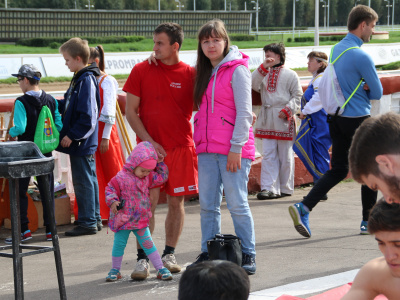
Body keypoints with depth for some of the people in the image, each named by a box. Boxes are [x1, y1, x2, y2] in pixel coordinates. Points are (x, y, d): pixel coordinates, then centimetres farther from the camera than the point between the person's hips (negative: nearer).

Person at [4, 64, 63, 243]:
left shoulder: (21, 102, -13)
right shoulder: (51, 101, 3)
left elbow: (20, 128, -21)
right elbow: (59, 126, 2)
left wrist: (11, 132, -1)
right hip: (45, 153, 5)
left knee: (19, 191, 5)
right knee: (47, 191, 10)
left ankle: (24, 230, 0)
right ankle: (50, 230, 11)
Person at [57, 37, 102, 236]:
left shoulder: (86, 81, -19)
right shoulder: (79, 79, 11)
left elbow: (87, 116, -23)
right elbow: (68, 105, 19)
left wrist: (72, 136, -19)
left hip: (81, 143, -10)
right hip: (84, 142, 10)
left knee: (83, 182, -3)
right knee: (89, 180, 16)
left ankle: (87, 222, 3)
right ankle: (94, 219, 25)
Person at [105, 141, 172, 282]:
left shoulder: (148, 177, 6)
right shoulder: (121, 178, -12)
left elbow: (162, 177, 16)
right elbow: (110, 189, -8)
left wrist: (160, 164, 7)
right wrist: (113, 202, -23)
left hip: (141, 220, 3)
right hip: (123, 219, -3)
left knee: (148, 243, 1)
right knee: (119, 243, 4)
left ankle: (160, 268, 5)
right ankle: (115, 270, 20)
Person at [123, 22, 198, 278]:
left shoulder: (190, 74, 2)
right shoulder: (142, 71, 2)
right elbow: (131, 112, 1)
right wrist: (148, 141, -9)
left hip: (181, 147, 1)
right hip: (150, 147, -1)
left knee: (177, 201, 5)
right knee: (149, 201, -8)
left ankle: (169, 254, 18)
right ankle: (143, 258, -2)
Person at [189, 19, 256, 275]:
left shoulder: (237, 70, -6)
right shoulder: (203, 72, 16)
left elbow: (244, 112, -10)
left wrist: (236, 147, -14)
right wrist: (199, 144, 9)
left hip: (233, 149, -7)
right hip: (207, 149, 7)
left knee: (237, 203, -5)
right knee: (208, 205, 7)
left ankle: (248, 256, 3)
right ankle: (208, 254, 14)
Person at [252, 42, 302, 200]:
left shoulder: (290, 75, 2)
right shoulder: (264, 73, 16)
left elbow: (297, 96, 0)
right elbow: (254, 85, -2)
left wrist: (287, 110, -14)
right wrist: (263, 67, -8)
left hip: (284, 119, -4)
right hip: (267, 119, 4)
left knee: (285, 155, 4)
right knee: (268, 155, -1)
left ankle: (285, 188, 12)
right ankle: (269, 187, -3)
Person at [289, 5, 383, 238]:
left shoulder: (336, 50, 9)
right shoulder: (361, 56, -18)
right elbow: (378, 93, -10)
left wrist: (362, 88, 2)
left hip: (336, 118, 8)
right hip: (358, 119, -8)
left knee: (338, 170, 9)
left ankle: (303, 207, -7)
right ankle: (369, 222, 15)